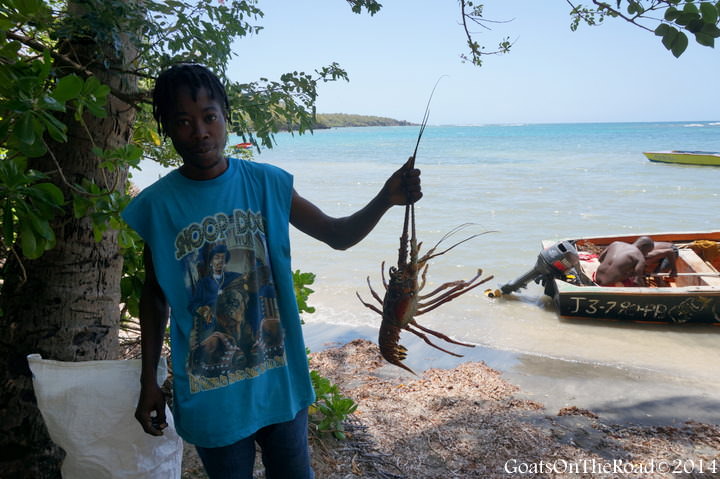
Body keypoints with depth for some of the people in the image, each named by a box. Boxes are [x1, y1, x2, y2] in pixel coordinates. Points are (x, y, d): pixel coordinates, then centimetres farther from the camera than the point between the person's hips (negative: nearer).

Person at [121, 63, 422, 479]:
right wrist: (149, 381, 3)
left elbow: (338, 235, -2)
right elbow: (155, 295, 2)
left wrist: (385, 200, -20)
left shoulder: (268, 183, -7)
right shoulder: (156, 204, -8)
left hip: (280, 380, 1)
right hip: (210, 395, -1)